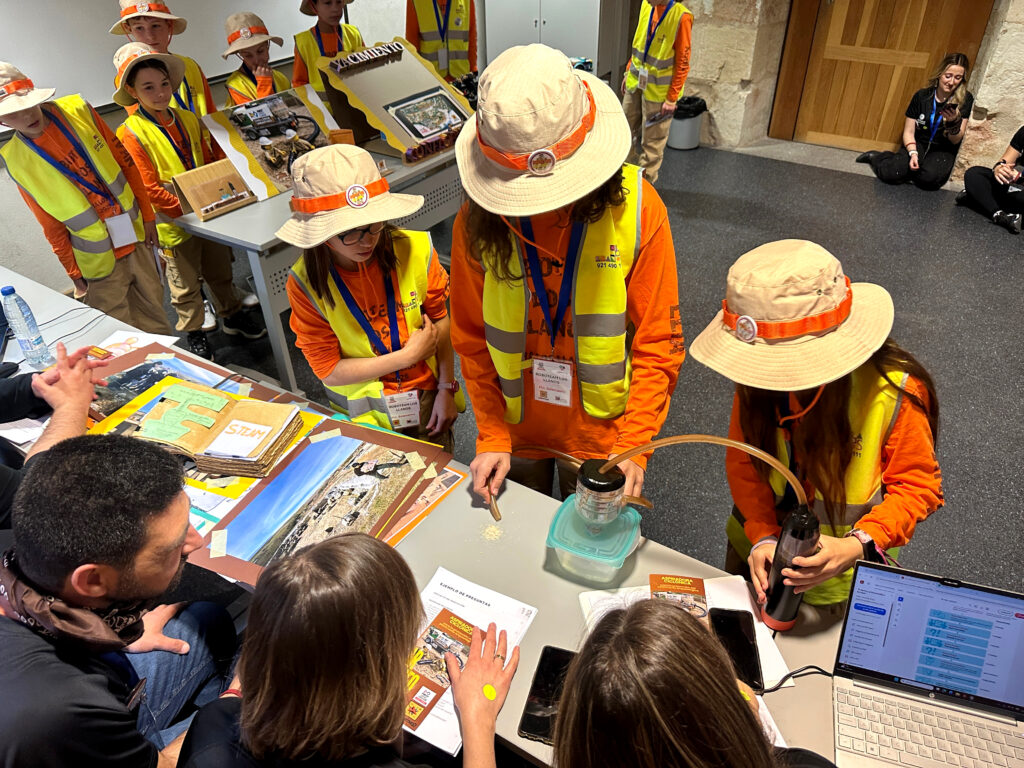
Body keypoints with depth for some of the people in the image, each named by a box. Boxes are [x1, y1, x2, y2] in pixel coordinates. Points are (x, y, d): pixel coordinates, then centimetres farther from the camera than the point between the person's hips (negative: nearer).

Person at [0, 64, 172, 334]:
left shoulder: (76, 109, -6)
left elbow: (126, 163, 3)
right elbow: (52, 226, -2)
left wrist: (148, 215, 3)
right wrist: (74, 274, 2)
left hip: (137, 236, 2)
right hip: (99, 261, -2)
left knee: (154, 316, 15)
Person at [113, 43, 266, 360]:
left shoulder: (188, 119, 4)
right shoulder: (131, 133, -14)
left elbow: (210, 164, 10)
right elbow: (150, 189, -17)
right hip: (174, 221, -5)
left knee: (220, 272, 20)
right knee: (186, 285, 9)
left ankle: (232, 316, 40)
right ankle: (195, 334, 26)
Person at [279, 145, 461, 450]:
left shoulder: (415, 249, -19)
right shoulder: (305, 283, -20)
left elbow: (440, 319, -5)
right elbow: (328, 369, -15)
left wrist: (446, 390, -4)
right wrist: (409, 355, -19)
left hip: (427, 399, 2)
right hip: (364, 413, -1)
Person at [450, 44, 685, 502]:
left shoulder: (635, 208, -18)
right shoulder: (477, 221, -14)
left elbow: (658, 340, -13)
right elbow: (472, 339, -5)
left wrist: (634, 444, -18)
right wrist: (492, 436, -8)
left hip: (599, 432, -1)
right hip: (516, 430, 2)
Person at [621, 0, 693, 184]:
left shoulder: (681, 17, -19)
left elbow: (682, 63, -15)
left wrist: (672, 99, -16)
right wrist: (628, 72, 16)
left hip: (658, 91, -7)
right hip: (636, 83, 7)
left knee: (652, 141, 2)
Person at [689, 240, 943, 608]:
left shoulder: (896, 393, -29)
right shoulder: (758, 372, -20)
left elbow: (916, 486, -16)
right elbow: (742, 460, -10)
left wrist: (857, 546, -31)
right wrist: (763, 538, -22)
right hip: (756, 550, 3)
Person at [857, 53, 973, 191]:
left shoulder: (965, 99, -5)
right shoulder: (922, 96, -1)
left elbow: (956, 141, -6)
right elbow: (908, 132, 0)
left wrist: (954, 122, -28)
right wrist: (913, 153, -18)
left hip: (943, 150, -1)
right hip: (918, 144, 1)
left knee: (930, 177, -37)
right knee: (889, 173, -28)